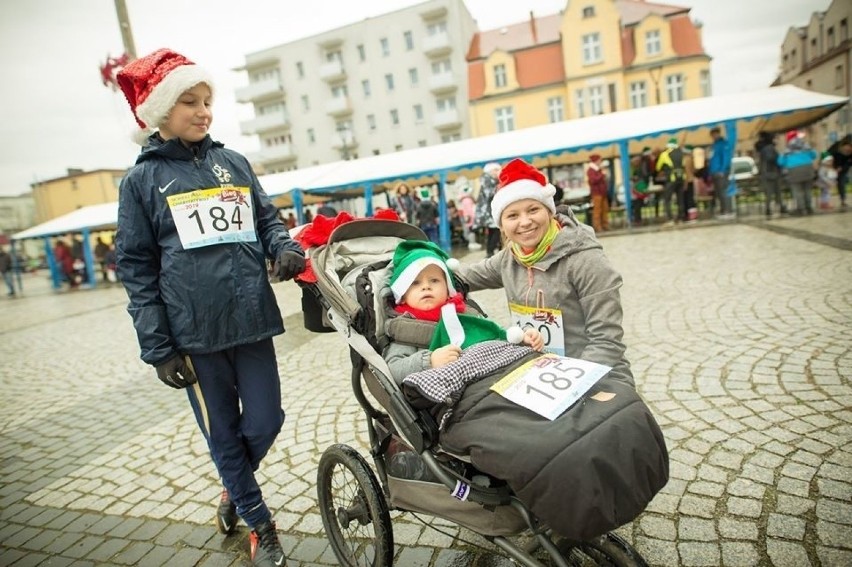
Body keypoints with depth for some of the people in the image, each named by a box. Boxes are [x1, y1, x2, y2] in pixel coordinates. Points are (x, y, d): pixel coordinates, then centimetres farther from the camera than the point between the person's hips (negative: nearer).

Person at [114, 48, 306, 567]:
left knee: (265, 422, 7)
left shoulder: (234, 163, 11)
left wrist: (285, 248, -9)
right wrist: (158, 348, -5)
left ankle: (235, 488, 40)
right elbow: (137, 269, 1)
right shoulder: (142, 180, 3)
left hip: (251, 321, 3)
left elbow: (267, 218, 16)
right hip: (194, 333, -2)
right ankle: (260, 525, 31)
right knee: (223, 434, 10)